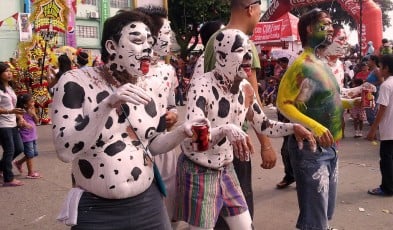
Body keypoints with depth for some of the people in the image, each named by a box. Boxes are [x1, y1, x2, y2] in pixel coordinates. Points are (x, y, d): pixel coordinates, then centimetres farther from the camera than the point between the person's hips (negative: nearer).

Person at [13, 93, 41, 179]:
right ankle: (30, 173, 9)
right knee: (30, 154, -2)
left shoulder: (31, 111, 7)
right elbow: (20, 123, -25)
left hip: (33, 136, 8)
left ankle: (19, 162, 35)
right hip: (26, 136, -8)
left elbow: (37, 121, 4)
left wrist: (33, 114, -11)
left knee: (34, 153, 16)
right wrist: (22, 123, -46)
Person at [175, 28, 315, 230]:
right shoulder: (202, 85, -23)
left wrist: (293, 128, -3)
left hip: (226, 169, 7)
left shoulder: (245, 88, -2)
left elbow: (263, 125, 11)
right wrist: (226, 129, -49)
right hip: (198, 171, -7)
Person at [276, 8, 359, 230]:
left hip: (329, 147, 9)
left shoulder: (323, 64, 10)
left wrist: (349, 103, 6)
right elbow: (283, 104, -23)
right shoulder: (302, 65, -17)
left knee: (326, 212, 22)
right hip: (311, 148, -9)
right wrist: (314, 126, -32)